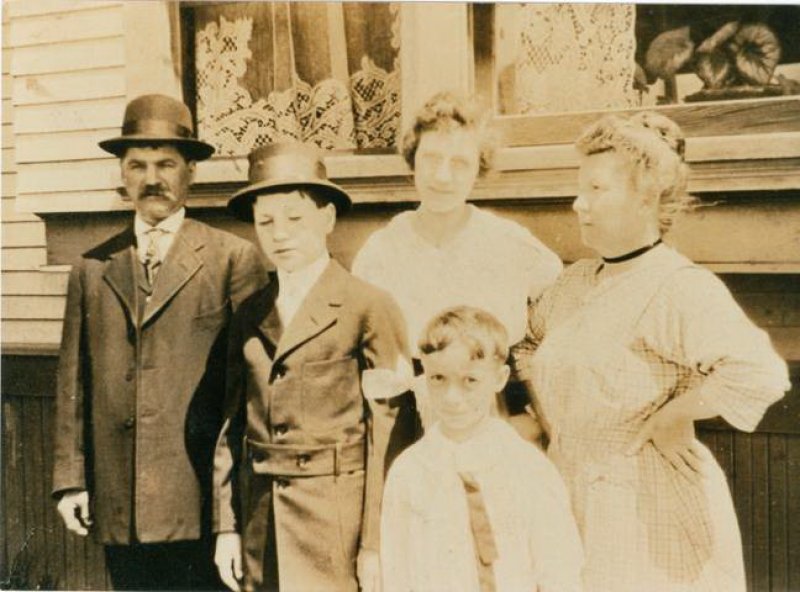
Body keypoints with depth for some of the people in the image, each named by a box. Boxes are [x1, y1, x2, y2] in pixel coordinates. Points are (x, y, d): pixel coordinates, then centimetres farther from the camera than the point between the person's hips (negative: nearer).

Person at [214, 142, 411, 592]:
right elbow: (233, 425, 9)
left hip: (339, 524, -4)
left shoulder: (371, 309, -7)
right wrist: (226, 526, 6)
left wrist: (377, 545, -9)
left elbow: (387, 437, -8)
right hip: (262, 518, 5)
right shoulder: (251, 315, 9)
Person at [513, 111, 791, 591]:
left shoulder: (682, 287, -17)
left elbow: (761, 375, -30)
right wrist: (549, 426, 11)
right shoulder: (575, 284, 7)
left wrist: (670, 418, -20)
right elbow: (528, 347, 23)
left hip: (650, 515, -7)